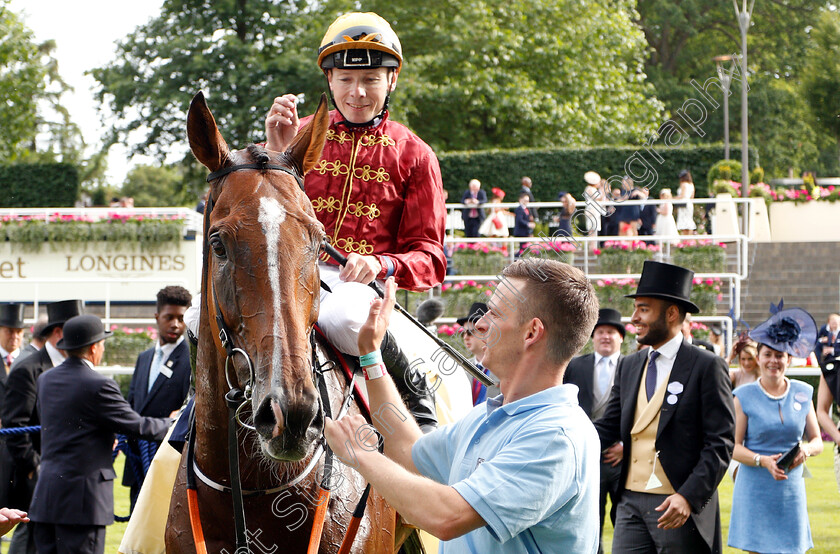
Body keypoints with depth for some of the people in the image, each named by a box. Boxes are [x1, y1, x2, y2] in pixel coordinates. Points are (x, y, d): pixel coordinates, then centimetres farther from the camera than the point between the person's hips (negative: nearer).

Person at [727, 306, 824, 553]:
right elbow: (734, 446, -5)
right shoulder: (744, 396, -2)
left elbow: (817, 440, 11)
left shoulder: (802, 394, 8)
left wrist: (806, 450, -12)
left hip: (791, 487, 3)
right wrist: (762, 461, -21)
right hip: (756, 488, -3)